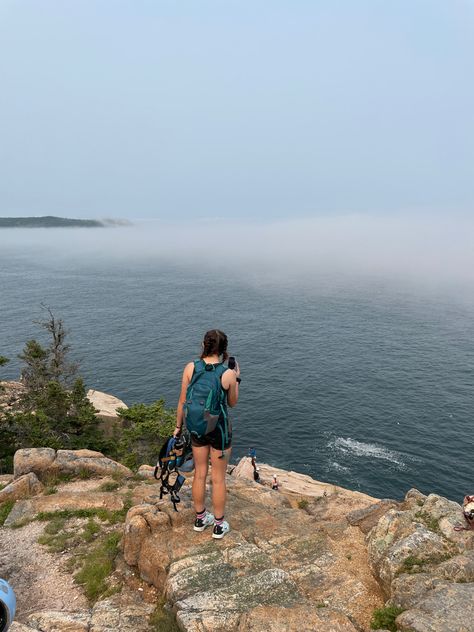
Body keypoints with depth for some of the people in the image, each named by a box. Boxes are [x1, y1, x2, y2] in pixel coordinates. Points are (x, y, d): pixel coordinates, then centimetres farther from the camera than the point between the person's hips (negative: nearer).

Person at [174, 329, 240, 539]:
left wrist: (178, 426, 10)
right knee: (218, 478, 13)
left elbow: (183, 401, -3)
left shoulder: (190, 368, -11)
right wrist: (237, 379, 9)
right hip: (220, 428, -3)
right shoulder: (228, 374, -17)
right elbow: (232, 403, -2)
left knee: (199, 474, 21)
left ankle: (200, 519, 39)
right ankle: (219, 525, 29)